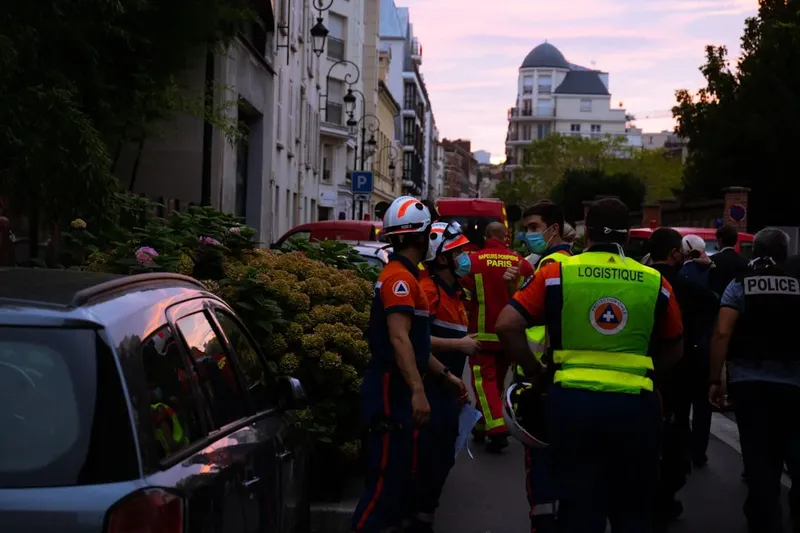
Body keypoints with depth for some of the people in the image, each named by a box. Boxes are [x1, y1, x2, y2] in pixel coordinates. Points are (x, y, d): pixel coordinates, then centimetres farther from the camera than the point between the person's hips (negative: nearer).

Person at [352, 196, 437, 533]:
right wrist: (417, 390, -30)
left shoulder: (404, 275, 17)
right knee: (387, 474, -9)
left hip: (399, 389, 11)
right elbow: (399, 339, -25)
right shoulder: (400, 278, -15)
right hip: (393, 390, -11)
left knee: (403, 471, 15)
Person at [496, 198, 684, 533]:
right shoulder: (654, 282, 4)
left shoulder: (556, 273, -1)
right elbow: (674, 349, 13)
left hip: (573, 401, -1)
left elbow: (507, 325, -6)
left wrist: (535, 372, 5)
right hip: (634, 404, 1)